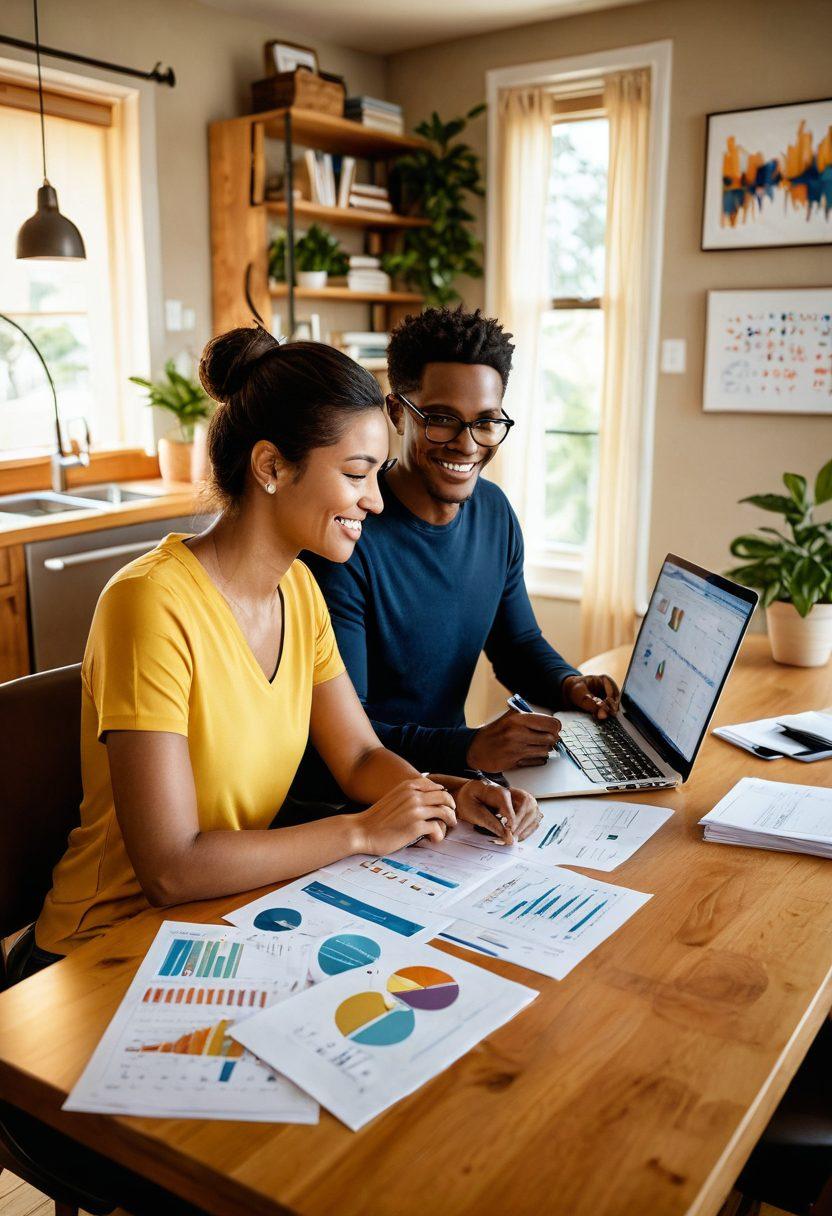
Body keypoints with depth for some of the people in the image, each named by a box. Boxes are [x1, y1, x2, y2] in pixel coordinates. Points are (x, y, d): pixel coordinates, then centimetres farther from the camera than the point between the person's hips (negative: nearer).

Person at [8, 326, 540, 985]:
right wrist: (362, 831, -21)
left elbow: (361, 758, 6)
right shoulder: (153, 603, -25)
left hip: (236, 917, 7)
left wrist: (455, 794, -12)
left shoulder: (298, 589, 2)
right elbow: (171, 870, -26)